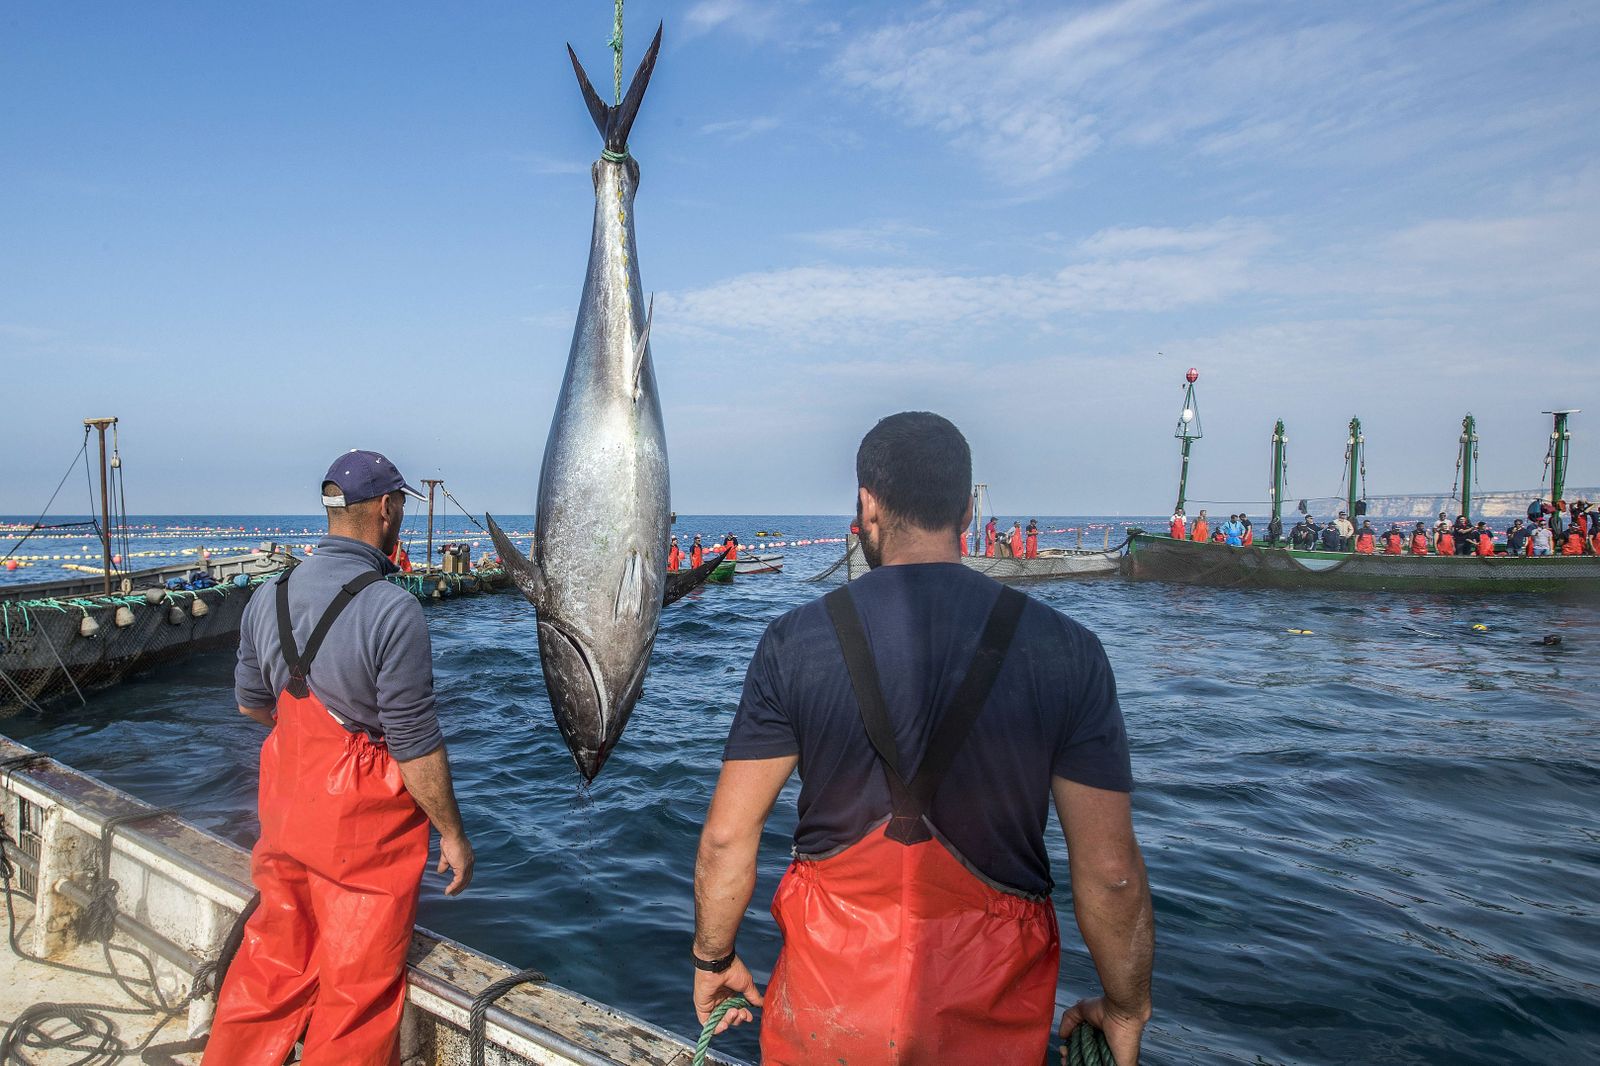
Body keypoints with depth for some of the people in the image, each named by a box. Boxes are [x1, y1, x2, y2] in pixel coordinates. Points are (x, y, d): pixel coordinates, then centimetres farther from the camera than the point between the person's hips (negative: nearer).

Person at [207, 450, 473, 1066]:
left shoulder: (268, 598, 0)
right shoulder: (392, 610, -23)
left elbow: (251, 703, 13)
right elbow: (416, 744, -21)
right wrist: (453, 834, -10)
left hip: (285, 808, 7)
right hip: (364, 827, -7)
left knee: (274, 958, 25)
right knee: (358, 987, 10)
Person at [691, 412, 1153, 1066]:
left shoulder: (795, 642, -11)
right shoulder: (1065, 650, -11)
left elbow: (726, 837, -7)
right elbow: (1110, 872, -9)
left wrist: (713, 960, 10)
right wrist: (1125, 1013, 7)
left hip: (828, 998, 0)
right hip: (991, 1012, 1)